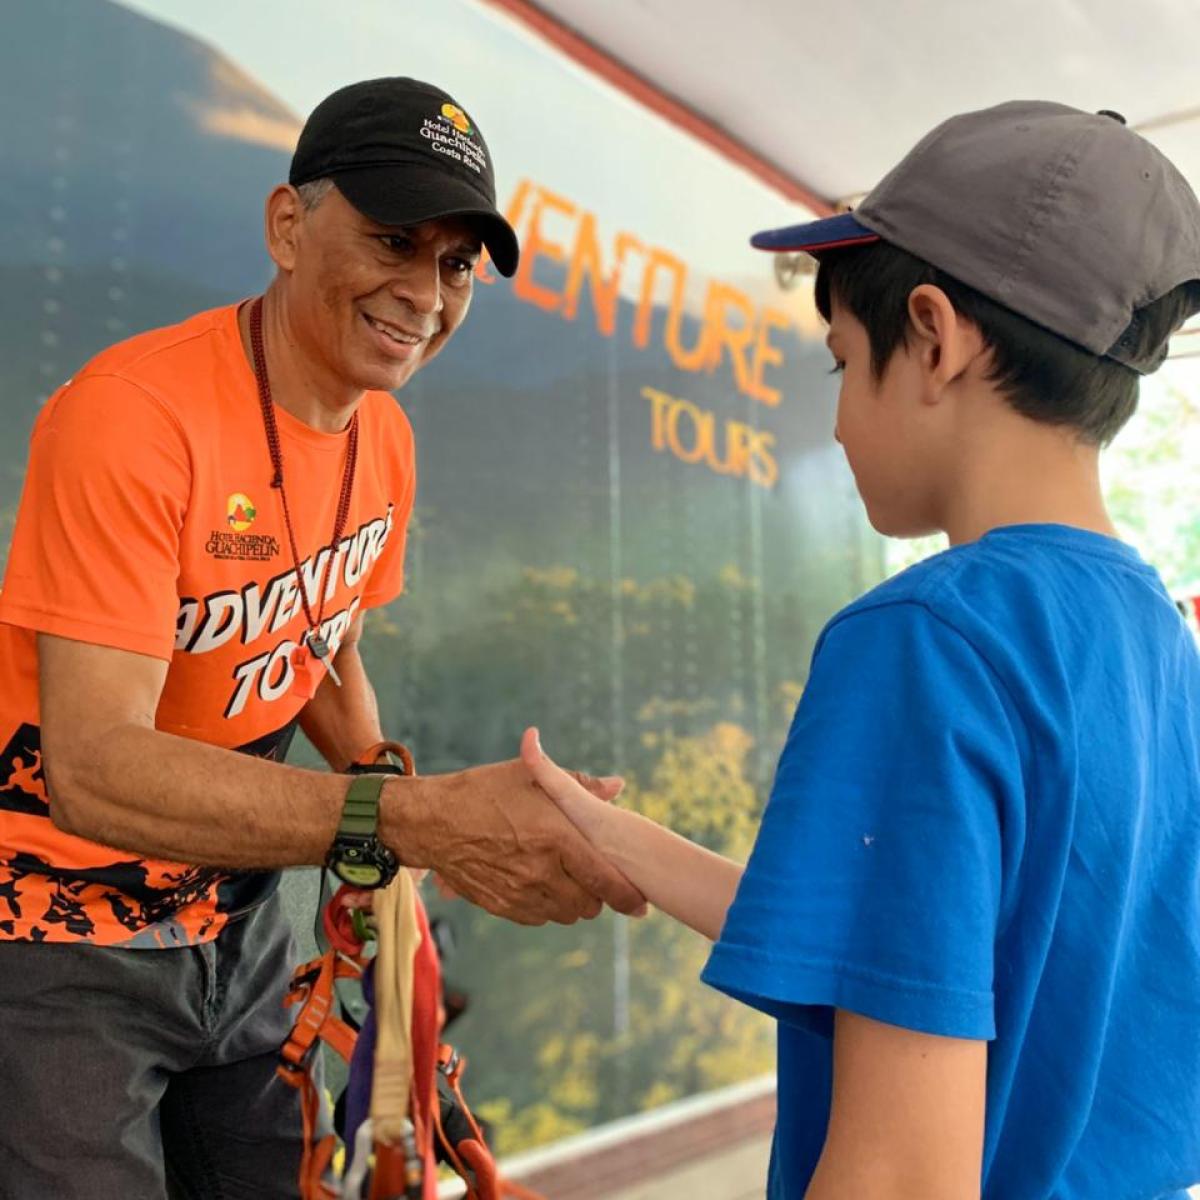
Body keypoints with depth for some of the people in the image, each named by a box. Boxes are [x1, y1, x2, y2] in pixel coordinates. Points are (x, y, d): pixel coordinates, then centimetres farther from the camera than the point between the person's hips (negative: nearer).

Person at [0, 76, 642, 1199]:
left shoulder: (386, 439, -1)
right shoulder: (136, 413, -25)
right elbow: (95, 767, -31)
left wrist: (422, 835, -5)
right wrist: (408, 820, -41)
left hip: (237, 926, 7)